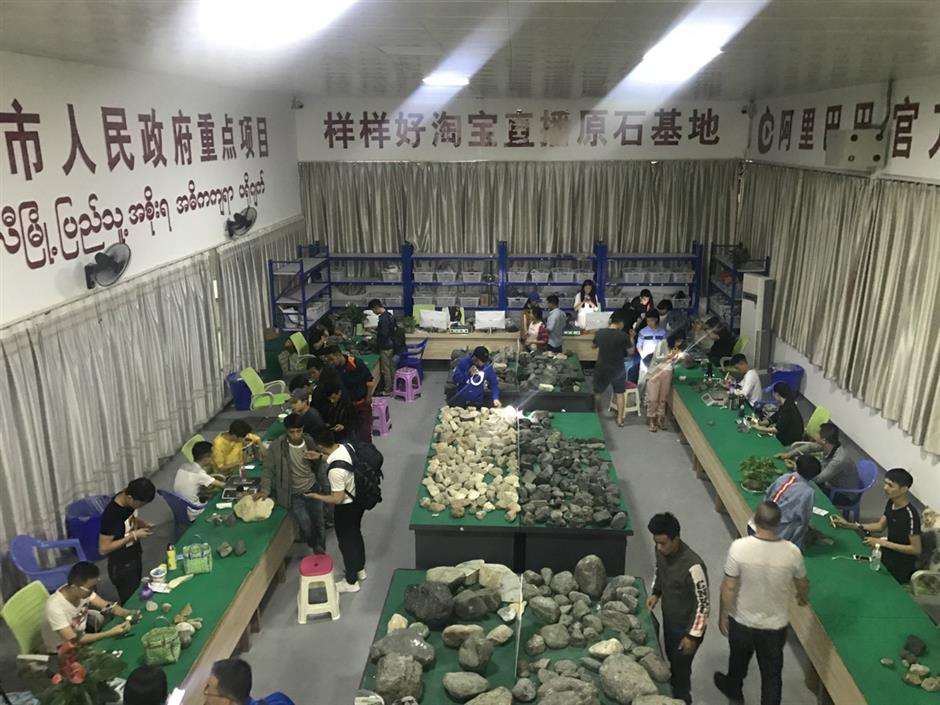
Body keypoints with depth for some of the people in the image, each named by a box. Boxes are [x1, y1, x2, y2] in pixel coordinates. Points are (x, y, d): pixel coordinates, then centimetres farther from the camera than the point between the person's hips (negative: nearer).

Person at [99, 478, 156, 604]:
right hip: (121, 567, -8)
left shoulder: (128, 500, -11)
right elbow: (103, 549, -26)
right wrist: (133, 536, -28)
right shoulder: (111, 515, -33)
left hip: (134, 558, 8)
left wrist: (143, 524, -8)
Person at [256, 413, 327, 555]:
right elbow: (268, 469, -7)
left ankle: (321, 552, 36)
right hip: (293, 495, -3)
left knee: (319, 523, 11)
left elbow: (320, 466, 4)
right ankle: (315, 547, 20)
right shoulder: (276, 446, -18)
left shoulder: (310, 442, -9)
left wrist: (325, 487, 6)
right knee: (306, 525, -11)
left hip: (312, 489, 3)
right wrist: (265, 489, -19)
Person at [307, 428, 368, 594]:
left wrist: (316, 496, -14)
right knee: (355, 534, 27)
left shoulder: (336, 470, -36)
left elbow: (337, 499, -27)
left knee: (346, 542, 12)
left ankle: (351, 582, 30)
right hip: (359, 499, 8)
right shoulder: (347, 447, -13)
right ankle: (360, 569, 47)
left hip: (346, 507, -8)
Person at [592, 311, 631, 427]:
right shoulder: (623, 335, -16)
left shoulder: (600, 333, -10)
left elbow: (593, 346, 10)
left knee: (597, 392, 19)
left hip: (601, 368, 1)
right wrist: (631, 338, 14)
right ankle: (620, 419, 18)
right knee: (619, 393, 15)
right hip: (618, 369, -1)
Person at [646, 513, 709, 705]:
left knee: (681, 666, 11)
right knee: (672, 659, 27)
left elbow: (703, 604, -25)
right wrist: (655, 592, -4)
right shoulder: (661, 551, -13)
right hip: (669, 618, 7)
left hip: (686, 625, -7)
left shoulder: (692, 566, -35)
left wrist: (693, 635, -20)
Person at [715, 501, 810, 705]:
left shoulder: (739, 547, -26)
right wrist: (803, 598, 24)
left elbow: (729, 587, -18)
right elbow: (802, 583, 0)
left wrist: (723, 615, -1)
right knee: (772, 673, 21)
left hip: (742, 620, 1)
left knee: (738, 659, 29)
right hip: (775, 625, 0)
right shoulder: (792, 552, -20)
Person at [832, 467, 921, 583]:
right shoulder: (891, 503, -4)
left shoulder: (910, 514, -30)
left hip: (900, 566, -7)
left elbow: (916, 549, -25)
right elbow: (880, 526, 8)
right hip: (888, 553, 7)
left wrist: (882, 543, -26)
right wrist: (849, 525, -1)